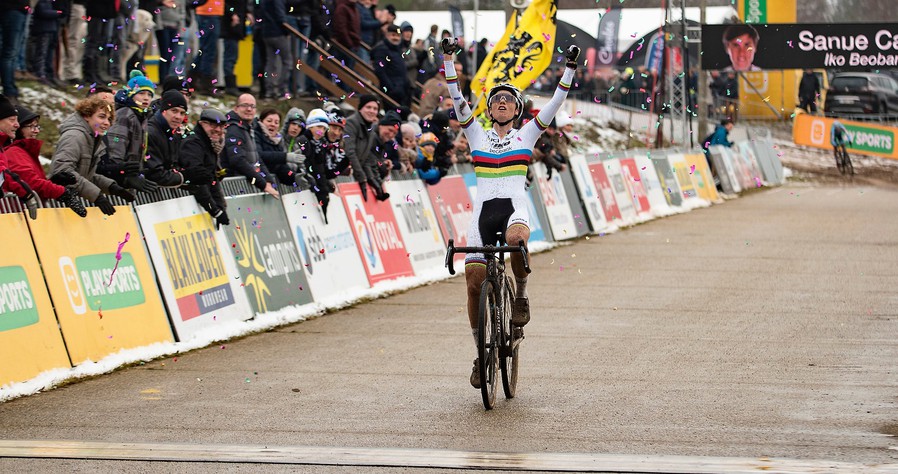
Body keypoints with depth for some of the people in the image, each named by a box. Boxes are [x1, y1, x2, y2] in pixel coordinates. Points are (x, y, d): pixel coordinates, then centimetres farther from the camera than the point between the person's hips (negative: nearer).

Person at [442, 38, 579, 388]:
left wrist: (569, 70, -3)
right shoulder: (477, 134, 14)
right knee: (474, 280, -9)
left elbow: (555, 104, 5)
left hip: (515, 207, -2)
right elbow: (457, 99, 5)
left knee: (517, 240, -39)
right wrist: (449, 60, -2)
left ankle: (521, 294, -9)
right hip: (483, 211, 2)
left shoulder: (526, 135, 13)